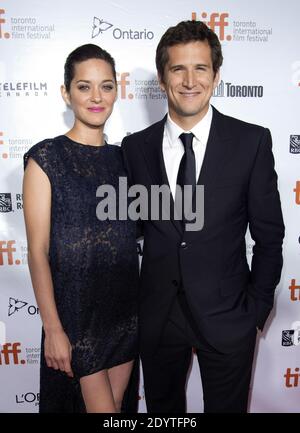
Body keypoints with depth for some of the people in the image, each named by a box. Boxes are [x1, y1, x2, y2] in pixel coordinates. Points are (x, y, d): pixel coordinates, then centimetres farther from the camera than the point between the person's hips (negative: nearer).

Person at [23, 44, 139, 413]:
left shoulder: (123, 157, 5)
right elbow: (37, 251, -11)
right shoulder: (46, 158, -10)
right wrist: (53, 329, -12)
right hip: (76, 310, -5)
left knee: (116, 404, 19)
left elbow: (131, 233, 10)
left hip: (125, 308, 5)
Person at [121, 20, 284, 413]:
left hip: (226, 315, -2)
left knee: (227, 406, 19)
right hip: (157, 316, 2)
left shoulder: (252, 142, -9)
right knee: (161, 407, 23)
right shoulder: (135, 147, -2)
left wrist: (257, 307, -3)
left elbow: (268, 235, -4)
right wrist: (133, 301, 1)